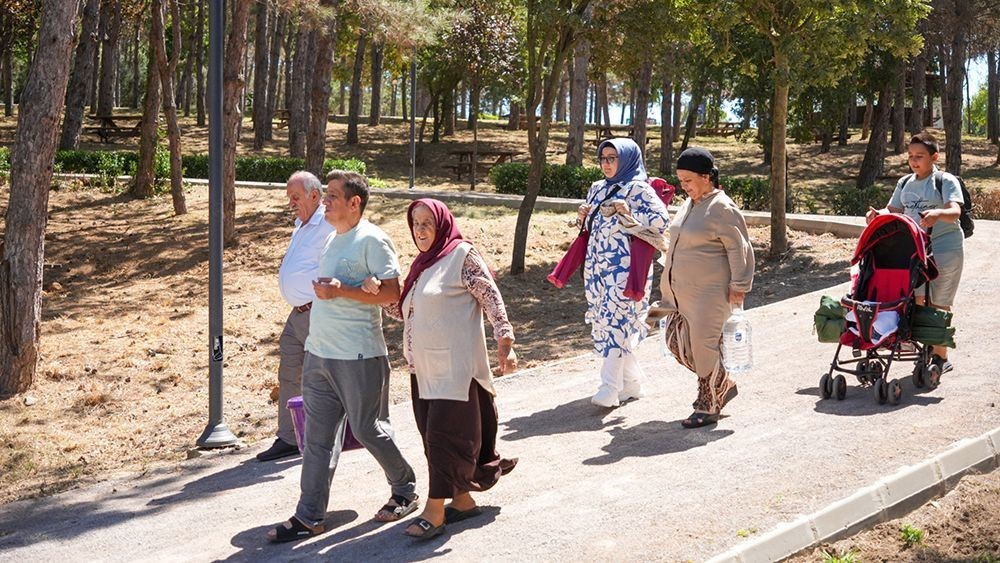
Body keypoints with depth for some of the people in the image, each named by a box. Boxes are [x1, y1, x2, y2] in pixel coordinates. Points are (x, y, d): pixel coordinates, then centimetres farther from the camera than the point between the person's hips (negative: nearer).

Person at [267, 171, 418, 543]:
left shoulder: (371, 240, -11)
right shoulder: (333, 240, 15)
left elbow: (392, 292, -17)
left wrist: (341, 291, -22)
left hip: (358, 357, -8)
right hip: (318, 354, 8)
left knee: (368, 431, 4)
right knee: (317, 438, 8)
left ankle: (405, 491, 26)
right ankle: (309, 516, 12)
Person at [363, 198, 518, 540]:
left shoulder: (462, 255, -6)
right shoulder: (422, 263, 17)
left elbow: (491, 300, -9)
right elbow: (404, 313, 18)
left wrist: (505, 343, -17)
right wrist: (379, 294, 0)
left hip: (454, 367, -8)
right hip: (424, 368, 8)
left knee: (444, 436, -6)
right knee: (433, 435, 11)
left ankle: (434, 512, -2)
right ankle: (463, 501, 23)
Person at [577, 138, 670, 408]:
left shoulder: (638, 189, -4)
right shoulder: (597, 189, 17)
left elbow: (661, 219, -12)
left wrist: (630, 214, -19)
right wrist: (583, 217, 4)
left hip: (624, 267, -8)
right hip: (597, 266, 8)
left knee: (615, 321, -13)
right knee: (604, 322, 9)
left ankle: (610, 388, -14)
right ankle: (632, 383, 20)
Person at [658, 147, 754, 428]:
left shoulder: (721, 208, -15)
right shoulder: (690, 204, 13)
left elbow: (739, 248, -15)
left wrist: (738, 286, -16)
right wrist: (669, 283, 26)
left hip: (708, 294, -9)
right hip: (680, 292, 9)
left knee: (703, 347, -4)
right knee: (676, 342, 10)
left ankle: (708, 407, 11)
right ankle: (723, 385, 26)